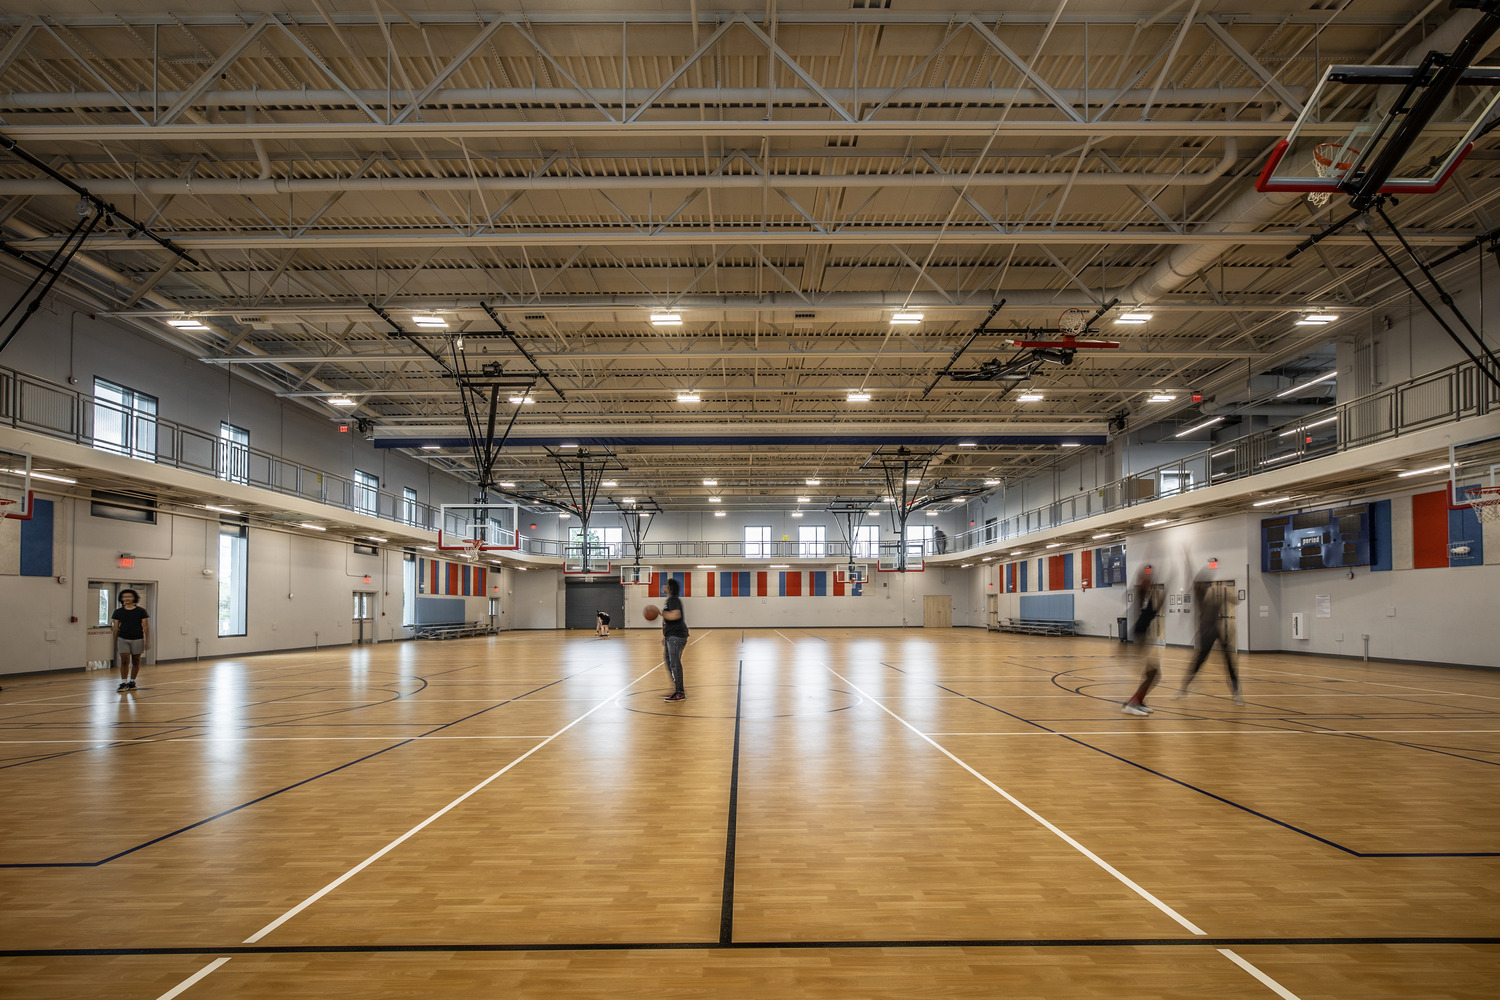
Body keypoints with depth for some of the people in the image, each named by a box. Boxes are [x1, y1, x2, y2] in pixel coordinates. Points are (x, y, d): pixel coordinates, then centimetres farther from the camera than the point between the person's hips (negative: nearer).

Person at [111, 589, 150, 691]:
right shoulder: (118, 612, 5)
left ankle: (132, 682, 16)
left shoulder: (141, 611, 1)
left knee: (135, 662, 5)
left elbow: (145, 627, 1)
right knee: (124, 661, -8)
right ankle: (123, 683, -5)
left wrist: (147, 641, -3)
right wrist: (115, 643, 8)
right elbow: (115, 628, 8)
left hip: (137, 639, 0)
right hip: (123, 639, 0)